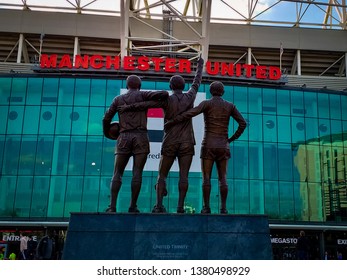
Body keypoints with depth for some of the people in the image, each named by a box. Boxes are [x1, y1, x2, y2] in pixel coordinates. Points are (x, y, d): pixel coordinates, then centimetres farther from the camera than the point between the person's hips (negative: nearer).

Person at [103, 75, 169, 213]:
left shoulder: (118, 99, 15)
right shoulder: (142, 95, 7)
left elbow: (106, 119, 12)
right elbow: (164, 94, -5)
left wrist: (107, 133, 30)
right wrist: (163, 100, 19)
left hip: (124, 138, 2)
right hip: (140, 137, -2)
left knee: (117, 173, 4)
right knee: (137, 173, -2)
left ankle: (112, 205, -7)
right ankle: (133, 206, -6)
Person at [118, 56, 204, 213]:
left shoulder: (167, 100, -2)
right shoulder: (189, 97, 7)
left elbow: (146, 104, -16)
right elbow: (197, 82, 25)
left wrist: (127, 108, -13)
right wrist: (200, 66, 40)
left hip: (170, 143, -2)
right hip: (187, 143, 2)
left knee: (162, 175, 3)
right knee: (183, 175, -3)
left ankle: (159, 205, -8)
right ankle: (180, 206, -10)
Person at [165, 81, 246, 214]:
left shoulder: (207, 103, -2)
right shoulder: (230, 105, 8)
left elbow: (189, 114, -16)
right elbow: (243, 123, 3)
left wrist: (170, 122, -10)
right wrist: (231, 139, 12)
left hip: (208, 145, -2)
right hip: (223, 146, 3)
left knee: (206, 178, 0)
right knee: (222, 179, 5)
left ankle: (206, 207, -6)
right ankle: (223, 207, -3)